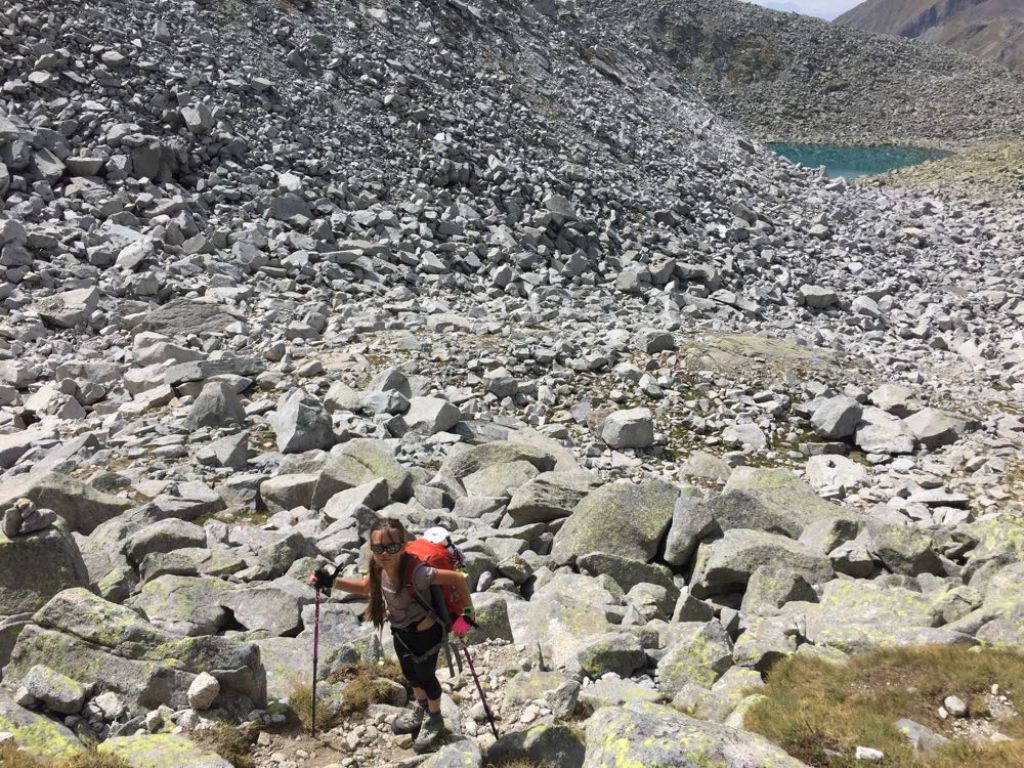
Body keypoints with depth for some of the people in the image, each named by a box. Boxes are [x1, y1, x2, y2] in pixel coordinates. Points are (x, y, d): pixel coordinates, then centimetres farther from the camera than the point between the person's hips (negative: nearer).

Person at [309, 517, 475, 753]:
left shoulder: (416, 573, -41)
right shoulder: (380, 569, -20)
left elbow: (458, 578, -34)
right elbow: (365, 587, 3)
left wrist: (467, 614, -28)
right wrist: (331, 582, -7)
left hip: (426, 634, -6)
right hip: (400, 632, 6)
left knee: (426, 676, 17)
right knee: (409, 673, 28)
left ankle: (435, 721, 47)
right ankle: (421, 709, 59)